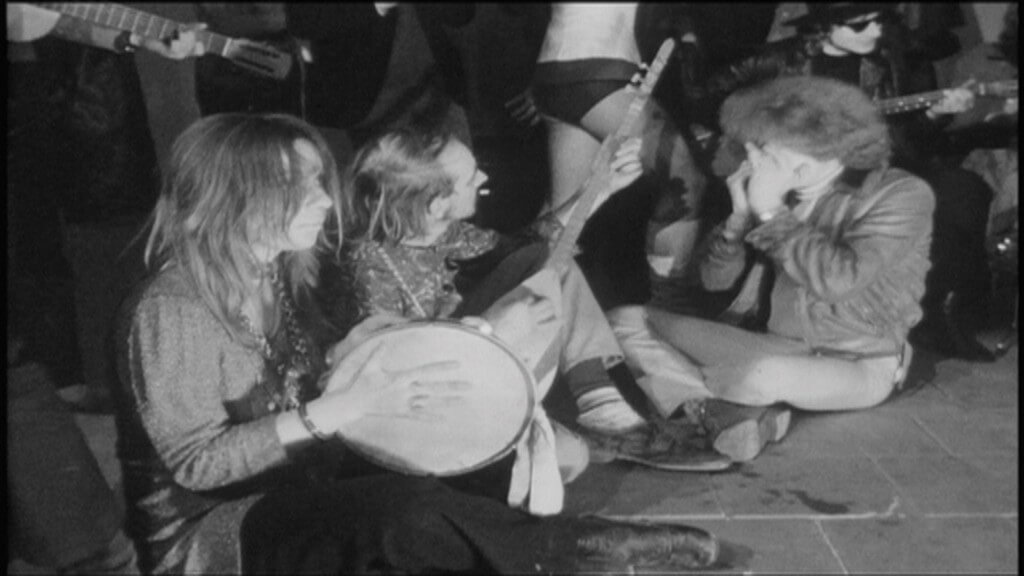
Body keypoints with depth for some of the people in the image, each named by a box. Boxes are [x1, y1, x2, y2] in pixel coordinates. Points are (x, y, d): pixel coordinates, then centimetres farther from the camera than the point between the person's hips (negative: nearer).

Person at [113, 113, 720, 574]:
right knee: (406, 506, -32)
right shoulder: (173, 309, -20)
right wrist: (344, 407, -27)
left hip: (293, 494, 8)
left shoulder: (276, 272, 5)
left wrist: (347, 358, -7)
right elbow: (195, 462, -23)